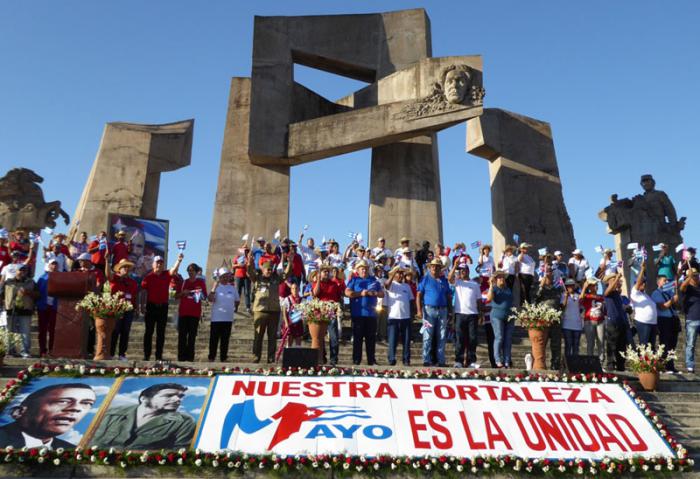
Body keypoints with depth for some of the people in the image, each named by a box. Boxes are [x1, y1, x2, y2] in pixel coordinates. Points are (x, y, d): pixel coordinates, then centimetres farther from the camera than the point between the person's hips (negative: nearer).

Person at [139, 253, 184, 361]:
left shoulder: (167, 274, 5)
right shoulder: (148, 277, 1)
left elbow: (174, 269, -12)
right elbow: (143, 292, -2)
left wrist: (179, 260, -31)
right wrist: (142, 306, -9)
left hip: (163, 307, 2)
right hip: (151, 306, -2)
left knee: (161, 332, 5)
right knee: (149, 331, 3)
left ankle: (159, 356, 10)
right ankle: (146, 355, 7)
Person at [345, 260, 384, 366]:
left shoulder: (374, 281, 17)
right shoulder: (354, 280, 8)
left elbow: (382, 294, 14)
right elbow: (347, 292, -6)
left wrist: (375, 293, -6)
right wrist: (361, 293, -14)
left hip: (371, 313, 3)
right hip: (358, 313, -3)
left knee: (371, 338, 6)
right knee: (357, 337, 1)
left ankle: (371, 360, 12)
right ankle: (356, 360, 6)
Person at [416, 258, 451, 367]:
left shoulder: (444, 280, 12)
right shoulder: (425, 279, 1)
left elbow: (448, 296, 15)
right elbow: (419, 295, -3)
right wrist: (419, 310, -12)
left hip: (442, 310, 4)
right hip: (429, 310, -4)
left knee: (442, 337, 6)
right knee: (427, 337, -2)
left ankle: (441, 360, 13)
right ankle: (426, 360, 4)